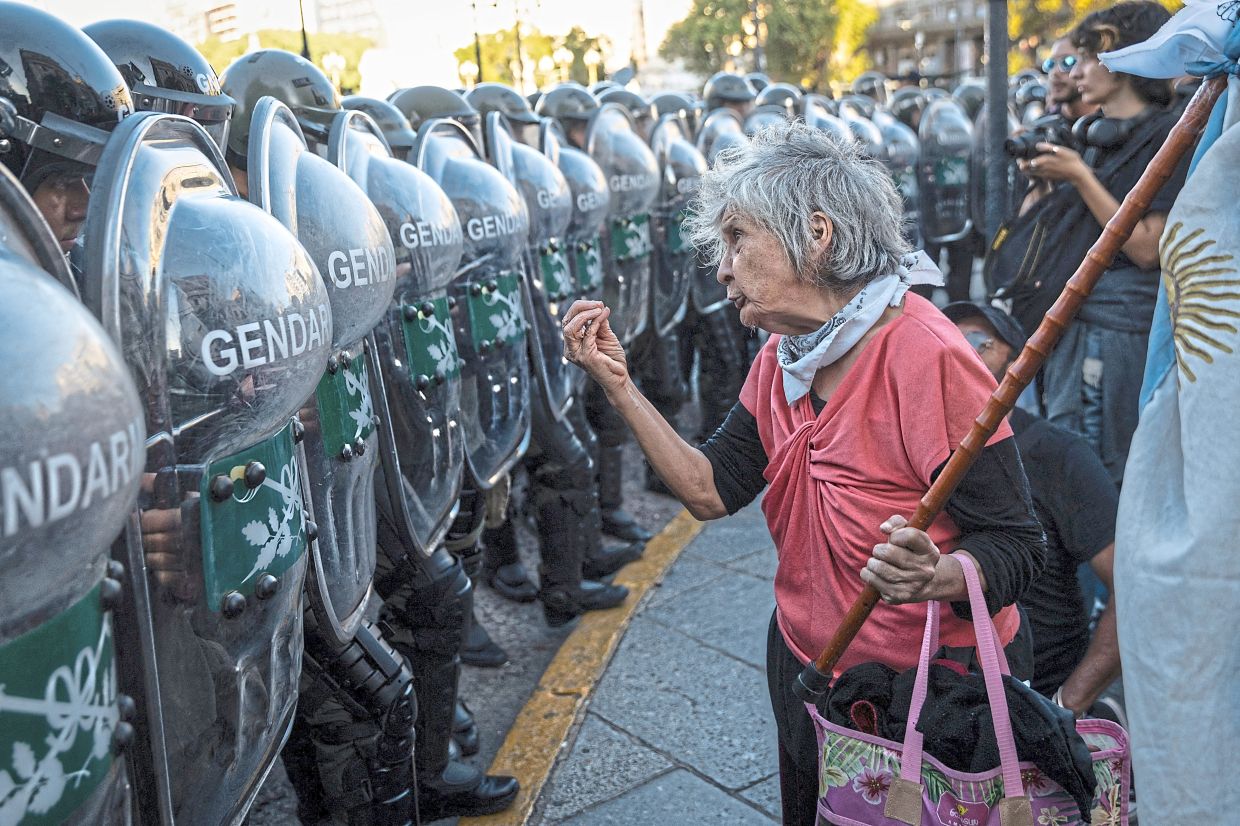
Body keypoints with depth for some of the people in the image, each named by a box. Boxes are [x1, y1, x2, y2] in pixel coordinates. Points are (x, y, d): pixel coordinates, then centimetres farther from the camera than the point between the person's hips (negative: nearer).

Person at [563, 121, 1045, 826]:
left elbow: (1017, 547, -25)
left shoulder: (926, 356, -26)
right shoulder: (782, 359, -1)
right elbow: (711, 491, -4)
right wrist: (620, 387, -9)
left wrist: (933, 577, -45)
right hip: (807, 669, 7)